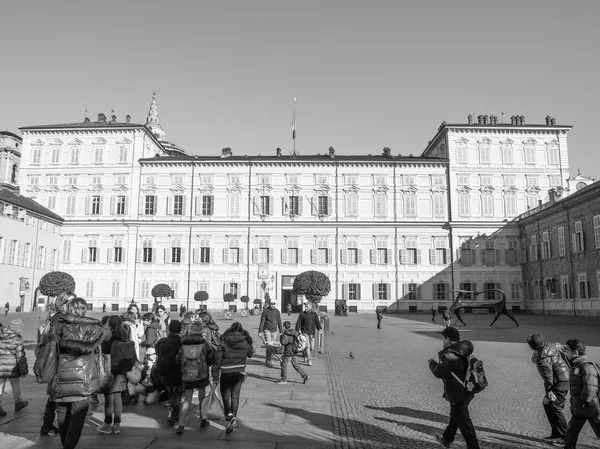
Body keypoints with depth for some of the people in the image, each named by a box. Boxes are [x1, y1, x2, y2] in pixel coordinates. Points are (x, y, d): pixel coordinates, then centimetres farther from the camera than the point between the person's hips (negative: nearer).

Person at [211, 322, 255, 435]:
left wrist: (215, 377, -1)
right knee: (235, 395, 15)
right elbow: (251, 354, 16)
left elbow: (217, 361, -8)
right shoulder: (246, 343, -3)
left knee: (225, 394, 14)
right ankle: (233, 416, 10)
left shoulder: (223, 343, -8)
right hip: (240, 372, 2)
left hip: (226, 373, -2)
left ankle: (229, 414, -5)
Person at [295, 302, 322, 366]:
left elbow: (317, 322, -2)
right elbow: (298, 323, -1)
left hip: (312, 333, 3)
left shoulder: (314, 314, 4)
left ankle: (306, 356, 34)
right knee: (307, 346, -12)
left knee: (312, 347, 8)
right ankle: (309, 361, -9)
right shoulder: (302, 314, -3)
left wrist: (320, 329, -19)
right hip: (304, 332, -3)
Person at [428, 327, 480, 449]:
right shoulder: (462, 350, -1)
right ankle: (446, 439, 44)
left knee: (463, 423, 7)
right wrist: (442, 355, 5)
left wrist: (432, 363, -2)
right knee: (454, 416, 26)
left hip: (457, 395, -10)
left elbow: (439, 372, -19)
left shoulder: (449, 356, -29)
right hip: (466, 391, 10)